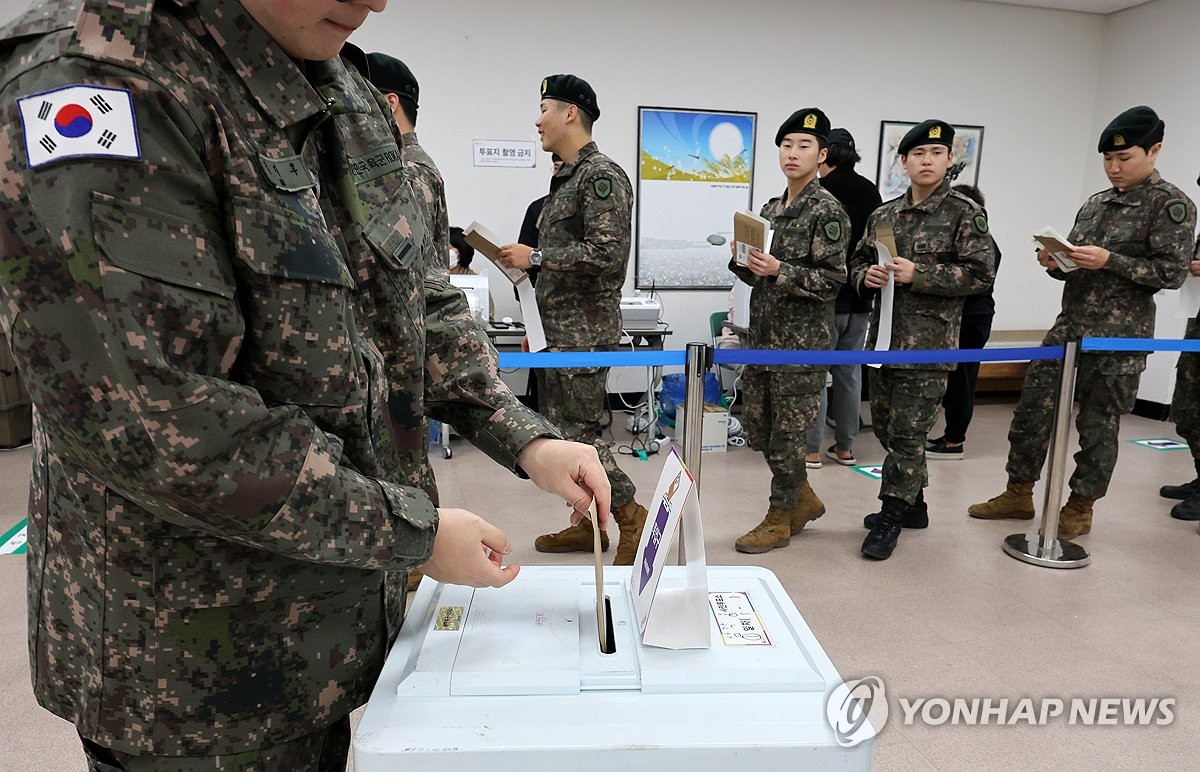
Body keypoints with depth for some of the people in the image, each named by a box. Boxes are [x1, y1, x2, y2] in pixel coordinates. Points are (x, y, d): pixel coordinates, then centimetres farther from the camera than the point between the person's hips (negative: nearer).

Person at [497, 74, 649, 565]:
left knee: (576, 429, -9)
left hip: (584, 328, -10)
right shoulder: (565, 177, 17)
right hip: (557, 327, 10)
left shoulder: (602, 175, -12)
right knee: (558, 424, 12)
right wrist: (535, 314, 20)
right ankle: (588, 521, 24)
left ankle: (631, 516, 7)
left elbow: (607, 253, -23)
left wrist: (534, 257, -17)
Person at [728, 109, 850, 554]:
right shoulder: (770, 209, 13)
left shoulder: (827, 211, -9)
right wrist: (743, 261, -4)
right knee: (756, 426, 13)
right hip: (762, 334, 8)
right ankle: (804, 499, 33)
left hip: (802, 339, -8)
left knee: (788, 432, 2)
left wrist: (780, 271, -25)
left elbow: (831, 279, -14)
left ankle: (780, 519, 18)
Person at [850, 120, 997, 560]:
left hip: (928, 342, -6)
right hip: (883, 335, 6)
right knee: (885, 426, 14)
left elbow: (980, 273, -10)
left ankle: (890, 519, 9)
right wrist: (867, 275, -5)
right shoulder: (884, 215, 11)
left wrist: (918, 274, -19)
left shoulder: (965, 214, -4)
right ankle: (913, 504, 31)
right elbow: (858, 262, 18)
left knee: (909, 433, -3)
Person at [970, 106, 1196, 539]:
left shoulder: (1171, 204, -5)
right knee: (1032, 409, 6)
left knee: (1098, 424, 4)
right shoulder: (1094, 204, 14)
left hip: (1119, 336, -6)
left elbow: (1172, 272, -12)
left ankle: (1080, 508, 19)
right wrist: (1055, 263, -3)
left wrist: (1108, 260, -20)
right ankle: (1019, 494, 20)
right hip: (1068, 327, 6)